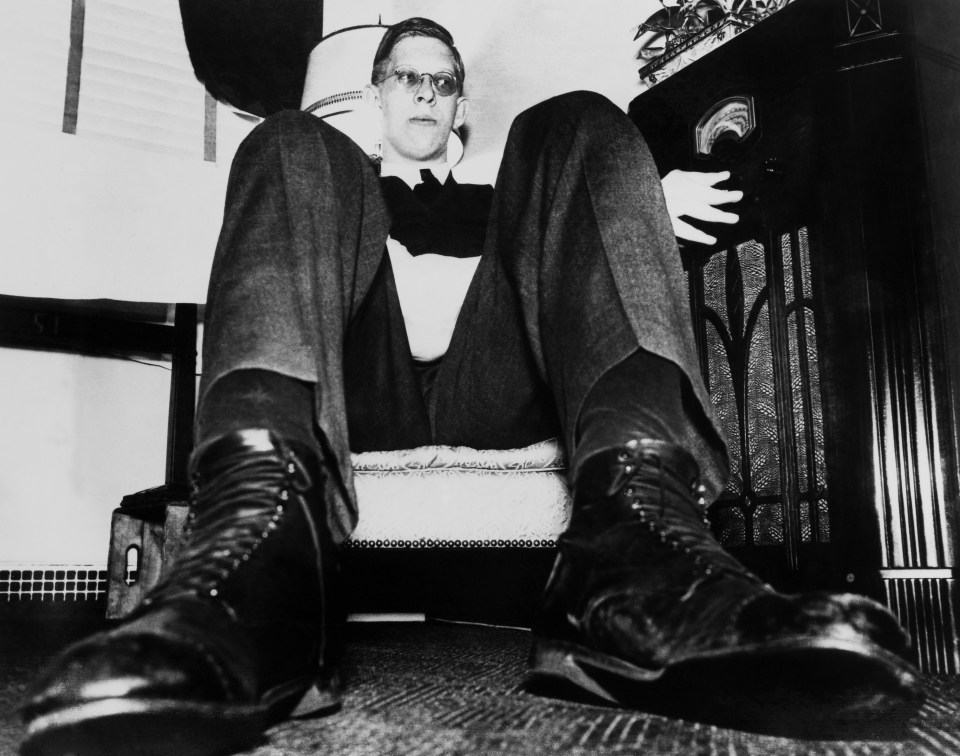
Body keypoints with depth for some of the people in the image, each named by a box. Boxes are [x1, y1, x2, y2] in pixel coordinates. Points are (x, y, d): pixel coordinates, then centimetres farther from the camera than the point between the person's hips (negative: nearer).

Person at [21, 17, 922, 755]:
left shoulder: (496, 205, 37)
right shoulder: (328, 181, 34)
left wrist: (641, 205, 2)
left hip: (496, 385, 1)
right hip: (362, 387, 0)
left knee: (577, 125, -10)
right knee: (290, 146, -13)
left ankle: (634, 536, -38)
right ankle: (260, 540, -43)